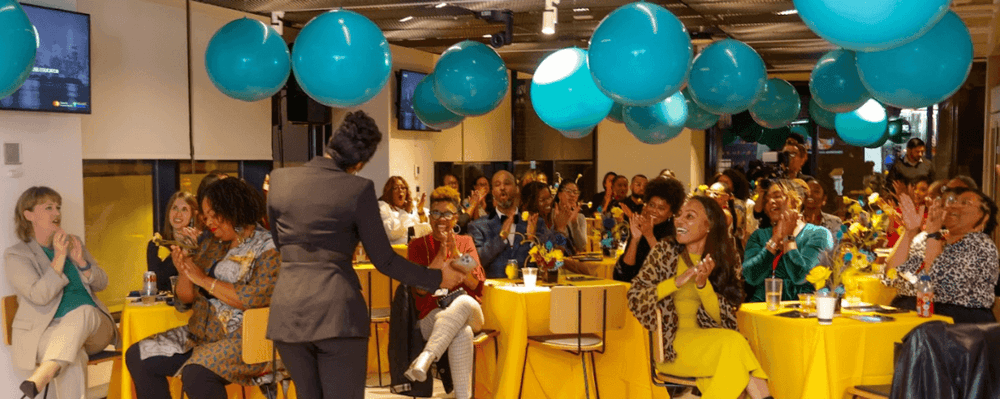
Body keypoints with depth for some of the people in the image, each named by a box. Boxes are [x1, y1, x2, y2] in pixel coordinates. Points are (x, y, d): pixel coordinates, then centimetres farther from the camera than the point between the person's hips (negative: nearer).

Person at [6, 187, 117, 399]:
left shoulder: (73, 243, 17)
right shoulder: (15, 255, 2)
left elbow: (101, 283, 14)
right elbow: (39, 296, -13)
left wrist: (81, 261, -4)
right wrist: (59, 258, -17)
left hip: (91, 325, 3)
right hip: (44, 331, -3)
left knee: (83, 311, -36)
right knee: (74, 356, -36)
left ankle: (43, 374, -49)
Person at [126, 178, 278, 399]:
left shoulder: (268, 248, -7)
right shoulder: (211, 247, 16)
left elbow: (255, 298, -20)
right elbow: (185, 300, 17)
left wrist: (205, 280, -13)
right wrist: (184, 271, -4)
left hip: (247, 339, -8)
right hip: (202, 334, 8)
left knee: (196, 373, -32)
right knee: (137, 356, -5)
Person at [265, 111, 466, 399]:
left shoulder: (279, 180, 4)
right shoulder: (359, 190, -8)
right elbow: (383, 260, -4)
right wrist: (435, 278, 8)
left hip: (287, 311, 4)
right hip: (337, 312, -4)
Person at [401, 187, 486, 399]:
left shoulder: (465, 242, 15)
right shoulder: (418, 245, 9)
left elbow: (475, 283, 0)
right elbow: (420, 289, -4)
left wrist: (455, 252, -11)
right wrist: (440, 254, -11)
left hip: (470, 313, 2)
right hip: (432, 316, -2)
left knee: (464, 302, -38)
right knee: (462, 332, -39)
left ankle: (425, 358, -47)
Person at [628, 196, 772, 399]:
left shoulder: (725, 260, 7)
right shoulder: (665, 251, 2)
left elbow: (723, 317, -2)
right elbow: (634, 298, -6)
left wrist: (703, 284, -19)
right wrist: (677, 281, -18)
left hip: (710, 340, 2)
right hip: (672, 344, -2)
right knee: (732, 342, -28)